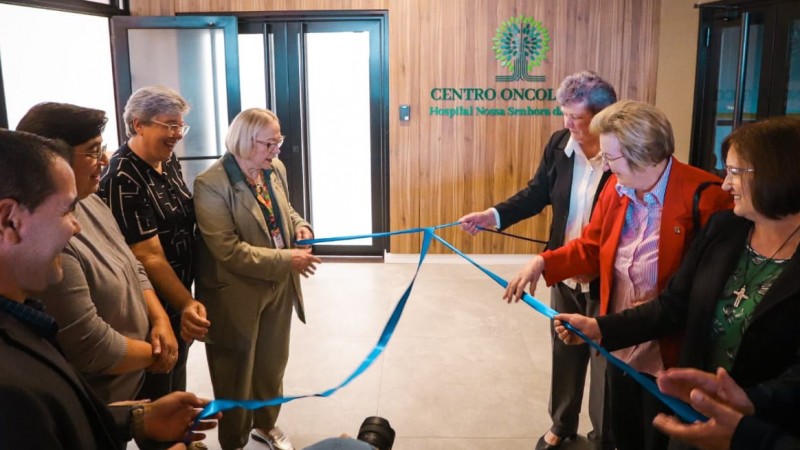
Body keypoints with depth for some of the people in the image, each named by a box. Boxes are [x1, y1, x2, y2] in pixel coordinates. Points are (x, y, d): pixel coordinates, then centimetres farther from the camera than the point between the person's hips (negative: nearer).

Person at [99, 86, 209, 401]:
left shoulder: (169, 160, 0)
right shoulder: (123, 180, -26)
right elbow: (150, 258, -28)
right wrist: (186, 305, -33)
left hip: (180, 294, 8)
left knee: (177, 379, 26)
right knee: (156, 395, 12)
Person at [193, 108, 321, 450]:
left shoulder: (275, 169, 0)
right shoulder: (211, 184, -23)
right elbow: (228, 250, -27)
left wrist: (300, 226, -6)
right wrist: (286, 260, -27)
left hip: (279, 287, 7)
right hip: (237, 295, -6)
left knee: (272, 364, 23)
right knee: (236, 375, 13)